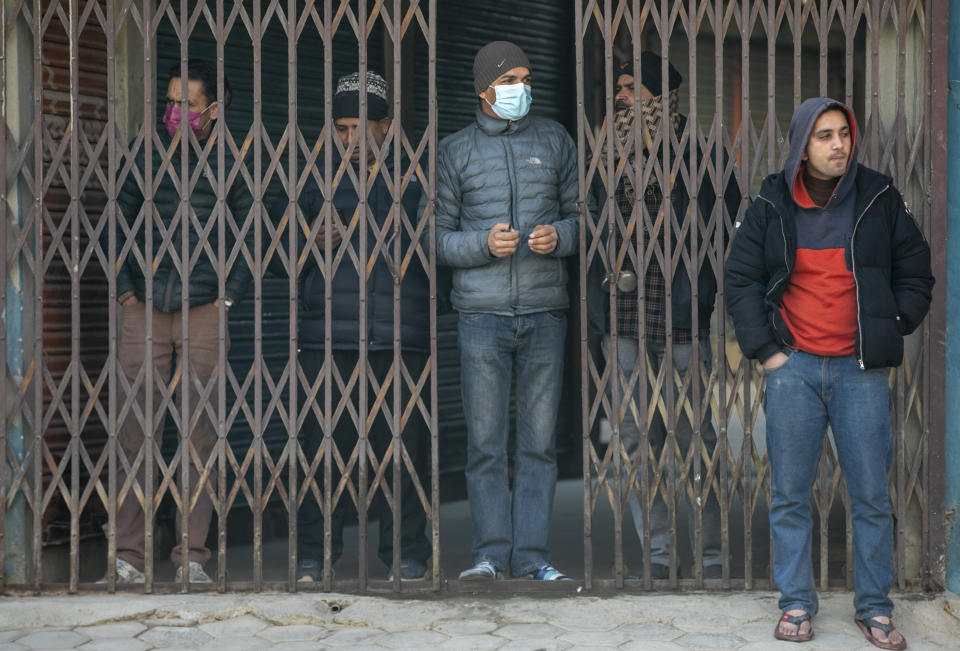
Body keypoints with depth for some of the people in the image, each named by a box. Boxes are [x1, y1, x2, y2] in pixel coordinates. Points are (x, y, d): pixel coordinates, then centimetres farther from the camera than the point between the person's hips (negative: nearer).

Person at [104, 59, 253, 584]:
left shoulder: (230, 163, 4)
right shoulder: (147, 153, 7)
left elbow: (249, 237, 8)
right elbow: (120, 222, 13)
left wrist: (228, 297, 0)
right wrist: (124, 290, 5)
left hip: (203, 314, -1)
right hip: (144, 310, 1)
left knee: (200, 432, 0)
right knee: (136, 430, -1)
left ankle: (192, 554, 7)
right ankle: (127, 552, 5)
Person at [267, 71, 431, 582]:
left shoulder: (415, 176, 13)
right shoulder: (317, 177, 15)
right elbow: (279, 259, 16)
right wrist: (313, 245, -4)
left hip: (401, 335, 0)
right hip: (329, 337, 1)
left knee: (403, 444, 0)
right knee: (323, 441, -2)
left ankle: (406, 552, 11)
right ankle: (314, 554, 8)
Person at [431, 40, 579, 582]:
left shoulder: (555, 140, 12)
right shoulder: (456, 151, 7)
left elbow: (579, 213, 14)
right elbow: (440, 236, 6)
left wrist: (559, 236, -8)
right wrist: (484, 243, -13)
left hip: (545, 313, 1)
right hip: (482, 314, -1)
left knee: (539, 441, 2)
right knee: (486, 443, -1)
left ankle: (532, 554, 9)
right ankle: (491, 553, 8)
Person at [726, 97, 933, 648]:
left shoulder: (880, 200, 2)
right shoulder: (772, 206, 3)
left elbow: (916, 272, 10)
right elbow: (741, 280, 7)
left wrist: (892, 330, 1)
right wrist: (765, 348, 0)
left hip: (861, 371, 0)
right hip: (794, 369, 1)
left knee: (872, 496, 2)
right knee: (790, 495, 4)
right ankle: (797, 604, 14)